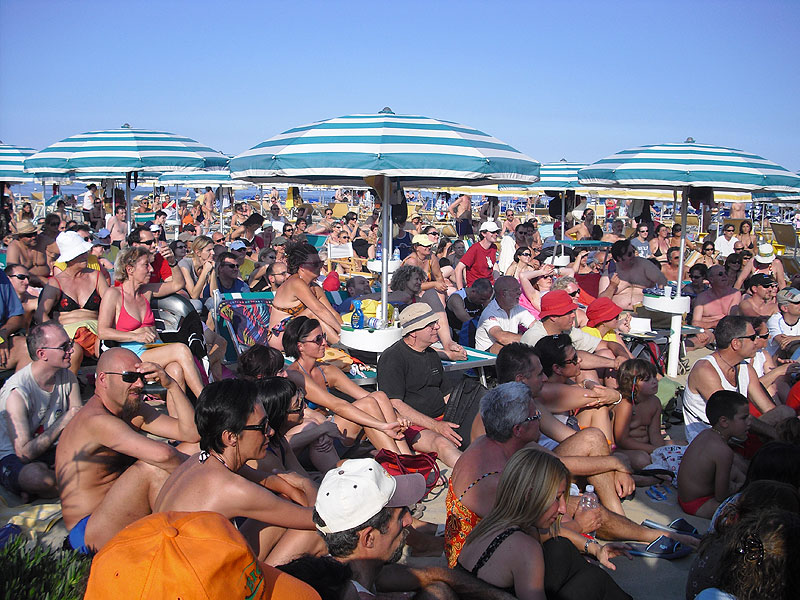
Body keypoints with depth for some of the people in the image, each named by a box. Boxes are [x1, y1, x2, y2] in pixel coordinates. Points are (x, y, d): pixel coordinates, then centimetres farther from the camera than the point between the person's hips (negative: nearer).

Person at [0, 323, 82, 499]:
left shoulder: (67, 377, -2)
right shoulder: (17, 392, -23)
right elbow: (24, 453, -27)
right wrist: (64, 421, -25)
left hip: (52, 450, 7)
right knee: (36, 475, -41)